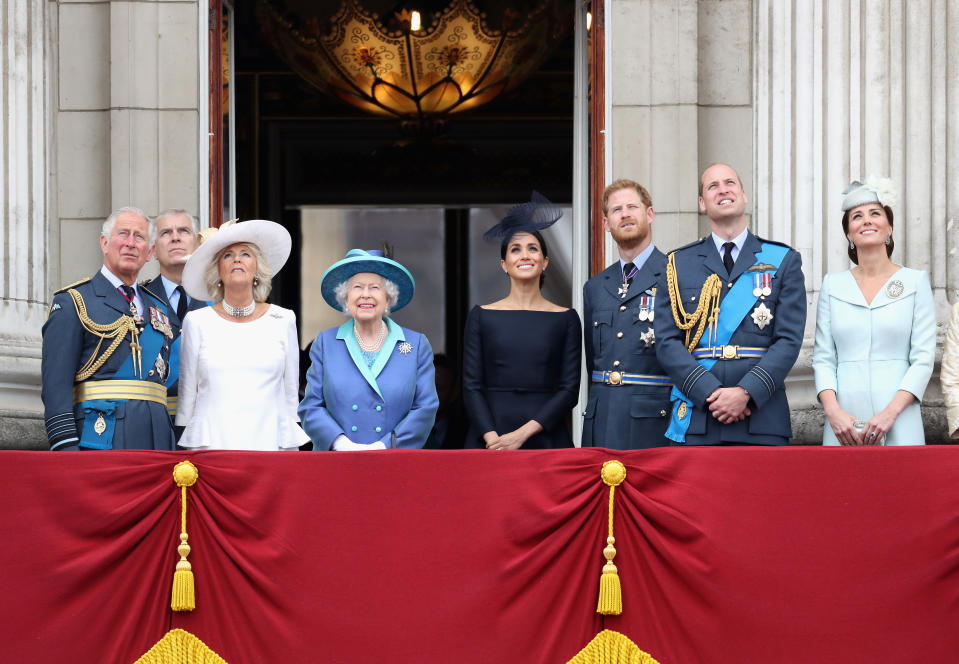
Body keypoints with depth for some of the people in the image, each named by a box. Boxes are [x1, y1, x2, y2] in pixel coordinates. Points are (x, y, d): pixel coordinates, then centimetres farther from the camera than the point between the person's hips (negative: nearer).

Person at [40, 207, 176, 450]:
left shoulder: (159, 309, 21)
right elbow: (56, 382, -5)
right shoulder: (71, 302, 3)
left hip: (156, 440, 5)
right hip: (100, 438, -5)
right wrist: (66, 446, -16)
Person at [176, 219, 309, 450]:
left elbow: (291, 393, 12)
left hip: (269, 441, 1)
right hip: (211, 444, 0)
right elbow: (187, 393, 11)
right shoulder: (197, 322, 6)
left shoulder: (283, 321, 7)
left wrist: (292, 451, 9)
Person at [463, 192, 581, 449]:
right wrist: (492, 438, -13)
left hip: (546, 437, 0)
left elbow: (569, 390, 0)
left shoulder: (566, 319, 5)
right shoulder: (482, 316, 6)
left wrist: (523, 433, -11)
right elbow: (471, 387, 2)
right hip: (489, 441, 0)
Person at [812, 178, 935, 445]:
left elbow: (923, 358, 0)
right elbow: (823, 358, 7)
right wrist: (833, 411, -9)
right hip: (843, 424, 1)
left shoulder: (915, 281, 5)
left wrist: (891, 412, -12)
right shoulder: (833, 285, 11)